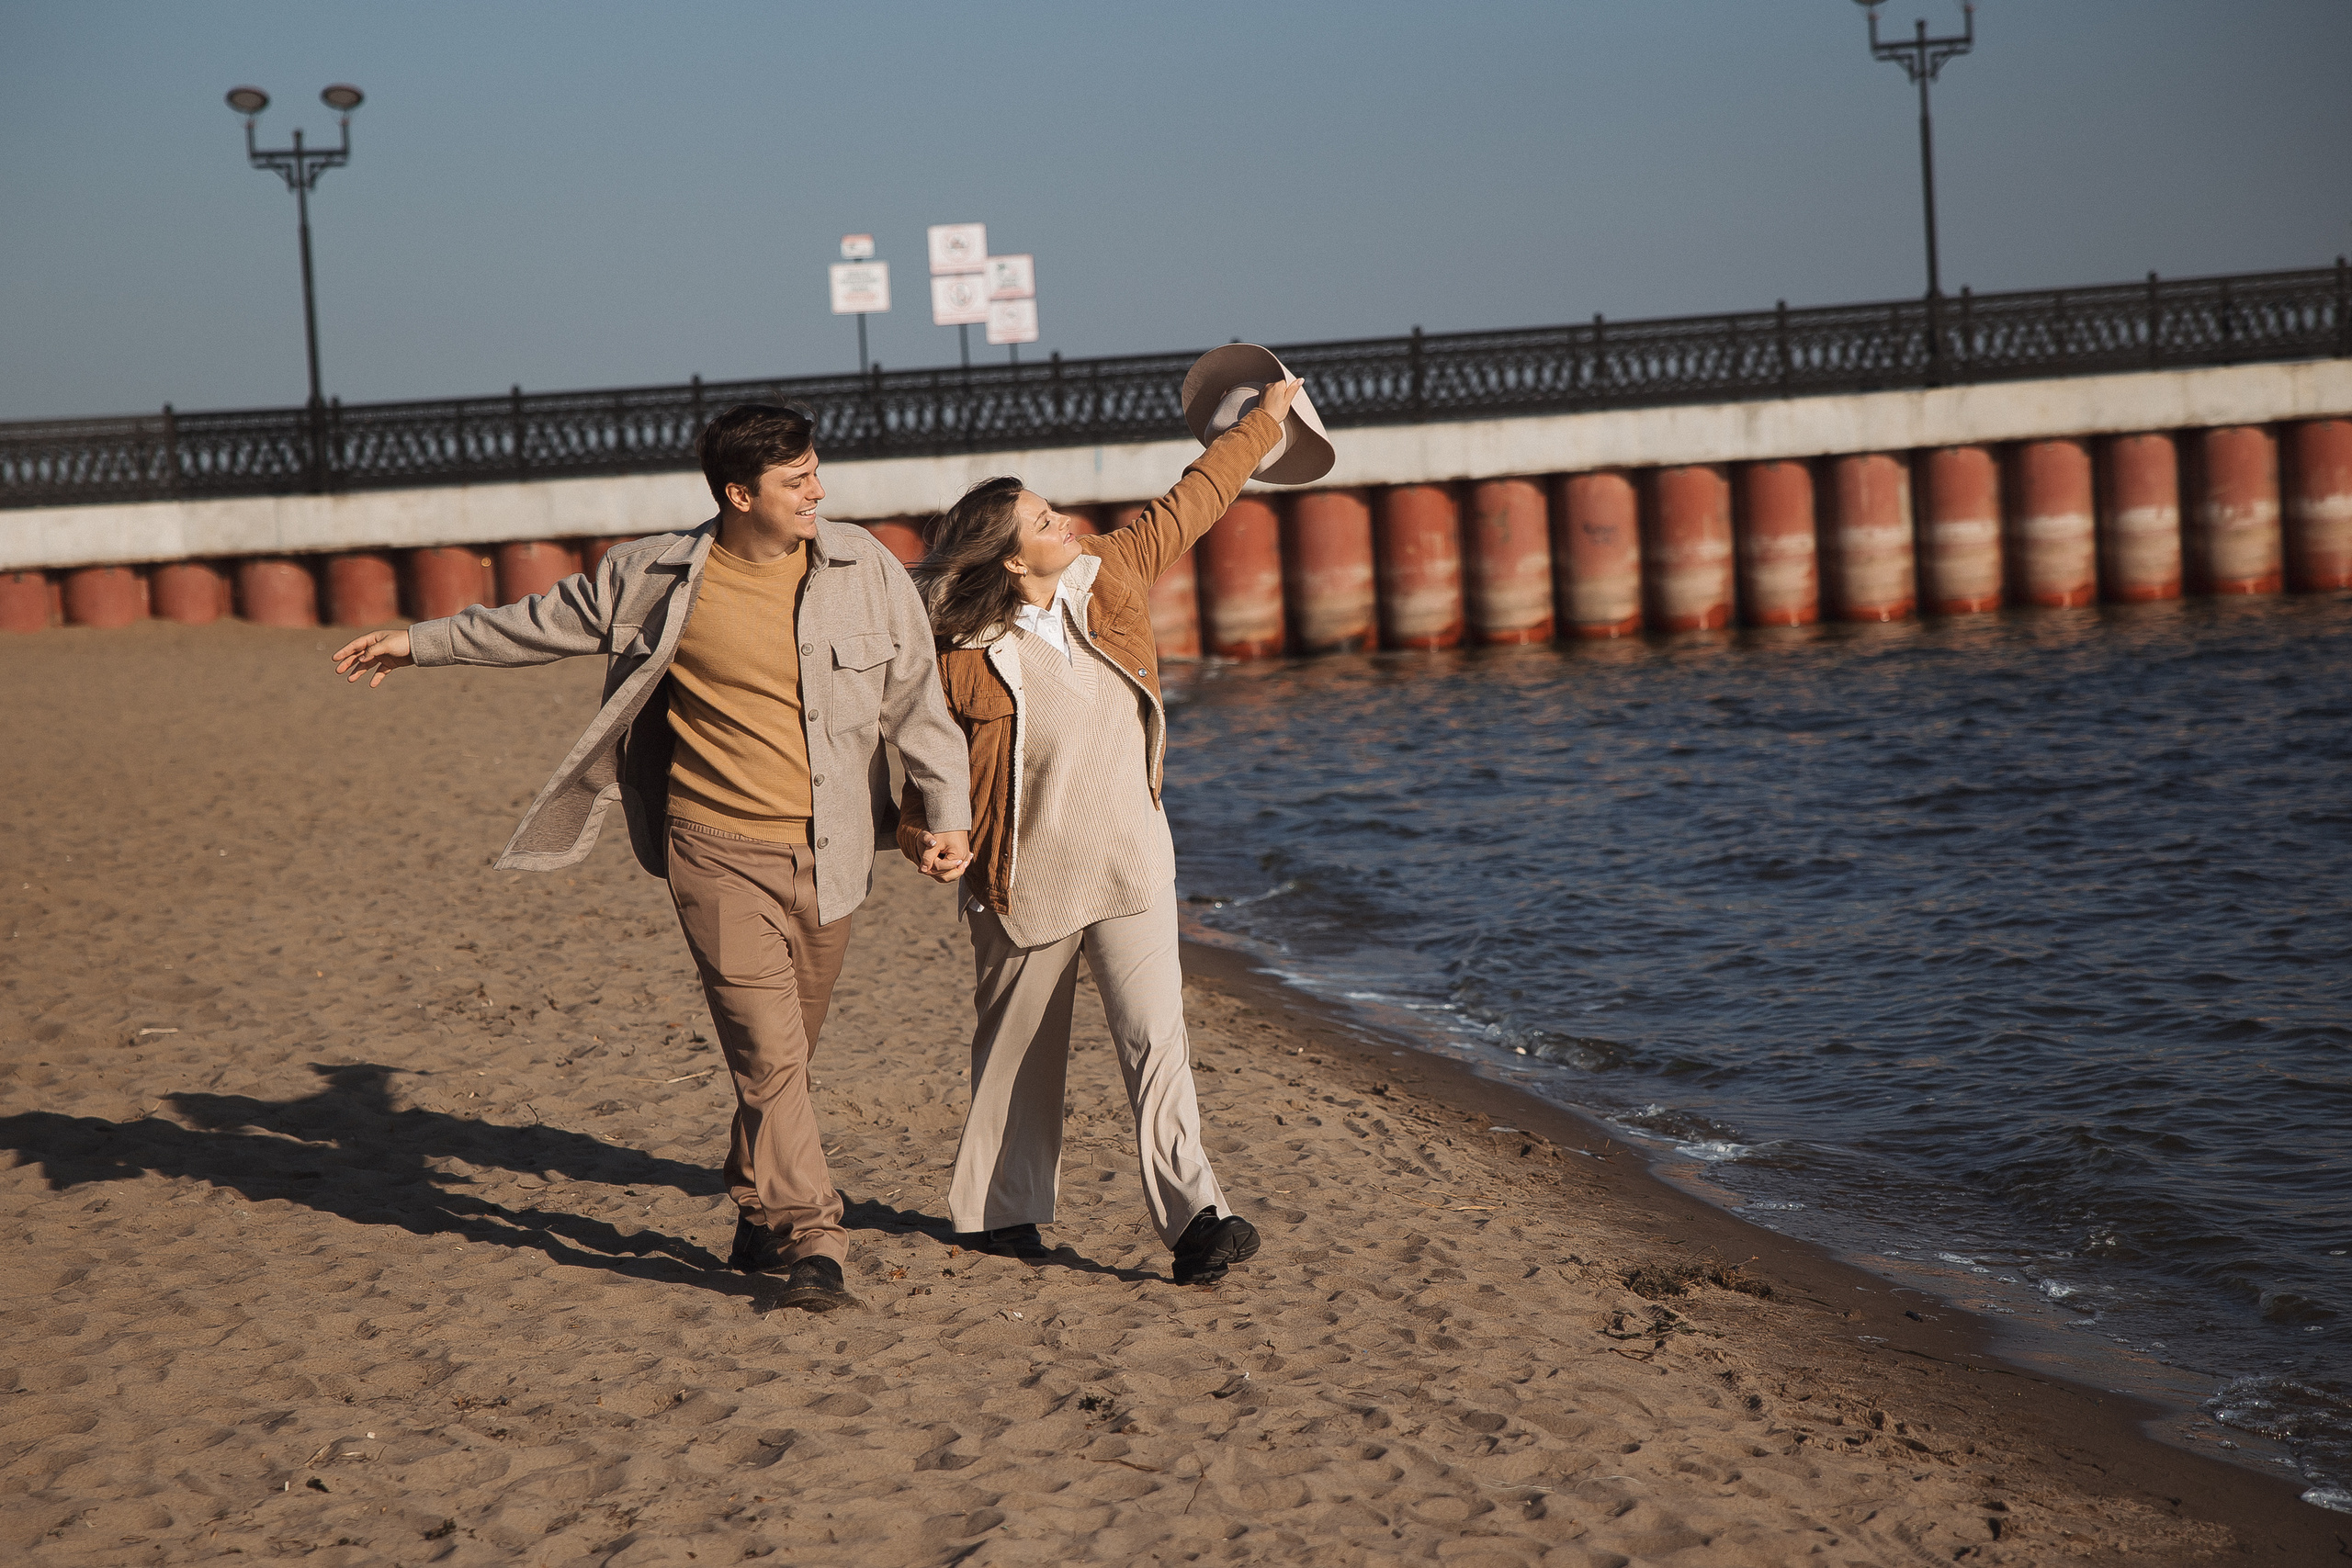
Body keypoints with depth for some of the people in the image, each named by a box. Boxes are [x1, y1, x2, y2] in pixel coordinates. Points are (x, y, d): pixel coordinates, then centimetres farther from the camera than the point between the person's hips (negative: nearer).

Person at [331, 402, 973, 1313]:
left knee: (785, 1050, 11)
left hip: (828, 854, 2)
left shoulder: (862, 570, 1)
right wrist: (422, 643, 18)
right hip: (719, 853, -2)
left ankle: (757, 1221, 28)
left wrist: (948, 811, 1)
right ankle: (809, 1240, -9)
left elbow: (916, 695, 7)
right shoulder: (658, 579, -3)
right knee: (766, 1049, -12)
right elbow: (546, 622, 11)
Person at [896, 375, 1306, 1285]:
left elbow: (1187, 506, 13)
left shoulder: (1108, 577, -1)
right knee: (1018, 1052, 12)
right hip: (1027, 879, -3)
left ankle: (1193, 1216, -14)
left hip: (1130, 866, 3)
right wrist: (920, 834, -21)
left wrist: (1262, 422, 20)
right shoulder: (965, 659, -14)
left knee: (1155, 1037, -9)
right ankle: (1001, 1210, 29)